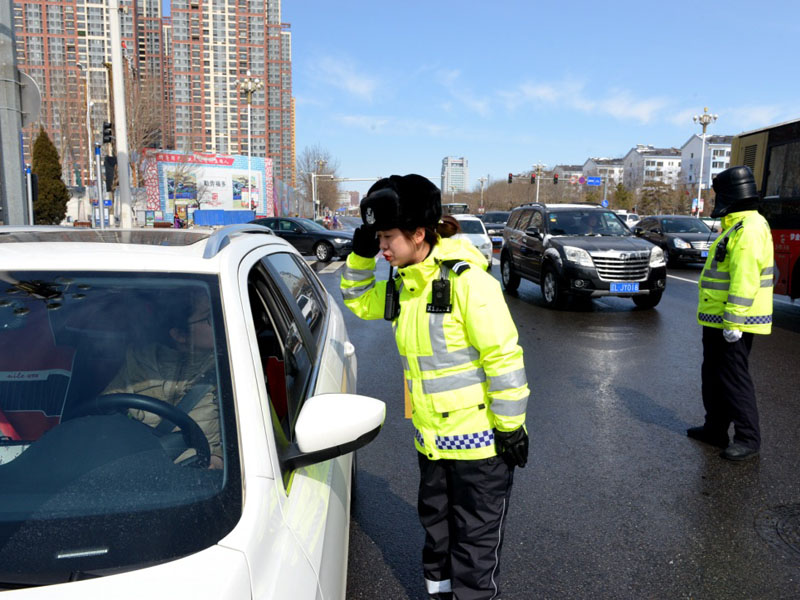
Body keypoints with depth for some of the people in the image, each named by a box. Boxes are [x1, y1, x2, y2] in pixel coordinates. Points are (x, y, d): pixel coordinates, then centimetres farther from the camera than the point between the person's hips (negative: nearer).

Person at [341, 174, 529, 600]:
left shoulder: (466, 279, -22)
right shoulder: (402, 284, 2)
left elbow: (504, 356, -20)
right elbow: (357, 300, 19)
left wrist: (510, 426, -16)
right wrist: (361, 253, 1)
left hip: (479, 436, -7)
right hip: (431, 436, 8)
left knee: (475, 537, 9)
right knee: (436, 526, 23)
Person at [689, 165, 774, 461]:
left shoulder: (749, 229, -18)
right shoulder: (736, 227, 16)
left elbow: (745, 280, -24)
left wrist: (733, 322, -26)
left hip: (733, 322, -11)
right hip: (718, 319, 11)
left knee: (734, 377, -4)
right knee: (713, 375, 16)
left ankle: (748, 438, 6)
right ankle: (715, 429, 27)